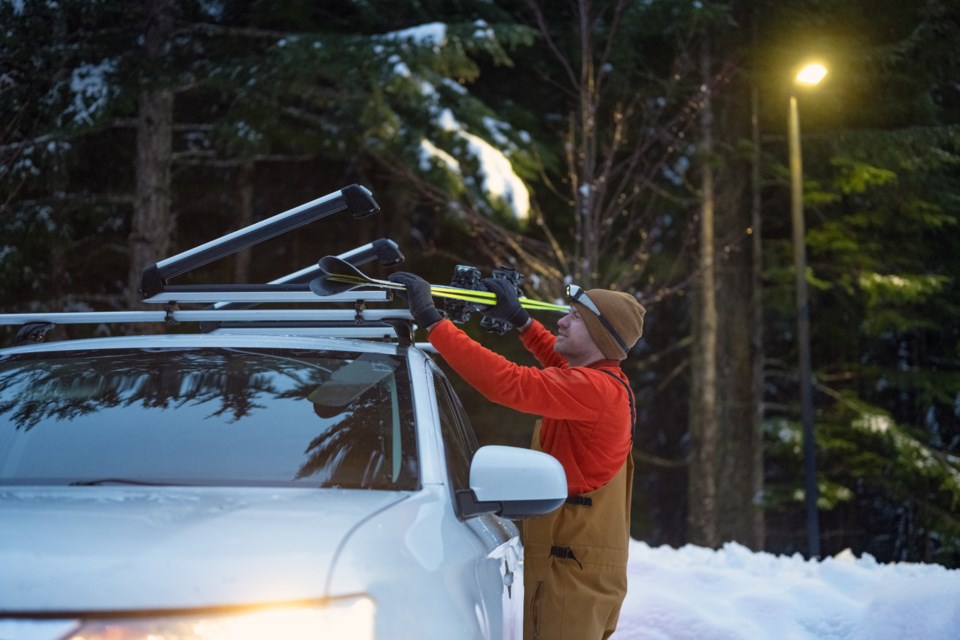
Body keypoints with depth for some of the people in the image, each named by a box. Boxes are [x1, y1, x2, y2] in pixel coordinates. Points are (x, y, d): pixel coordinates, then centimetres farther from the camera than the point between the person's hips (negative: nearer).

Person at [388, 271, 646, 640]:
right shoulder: (607, 382, 12)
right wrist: (519, 320, 22)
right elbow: (561, 363, 34)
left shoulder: (594, 388, -19)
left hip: (574, 567, -11)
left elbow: (507, 383, -29)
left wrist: (430, 319, -27)